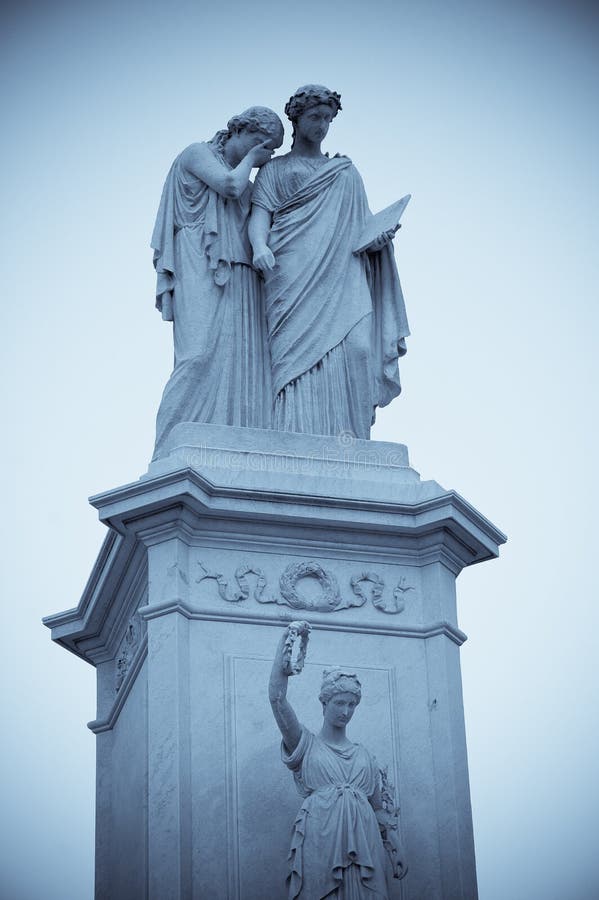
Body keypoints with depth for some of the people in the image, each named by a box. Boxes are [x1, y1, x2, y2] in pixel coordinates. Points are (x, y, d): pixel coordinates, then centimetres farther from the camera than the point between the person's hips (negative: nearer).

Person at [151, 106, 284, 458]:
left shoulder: (249, 185, 29)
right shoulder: (198, 154, 9)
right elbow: (229, 184, -9)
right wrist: (250, 158, 7)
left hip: (238, 280, 8)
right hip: (204, 273, -8)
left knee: (245, 363, -8)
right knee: (203, 354, -23)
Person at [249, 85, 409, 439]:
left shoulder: (346, 171, 26)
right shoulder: (274, 170, 19)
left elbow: (363, 224, 22)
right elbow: (260, 214, 5)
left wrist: (379, 238, -2)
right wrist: (260, 245, -17)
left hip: (343, 275, 2)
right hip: (295, 276, -2)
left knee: (354, 346, -18)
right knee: (299, 355, -16)